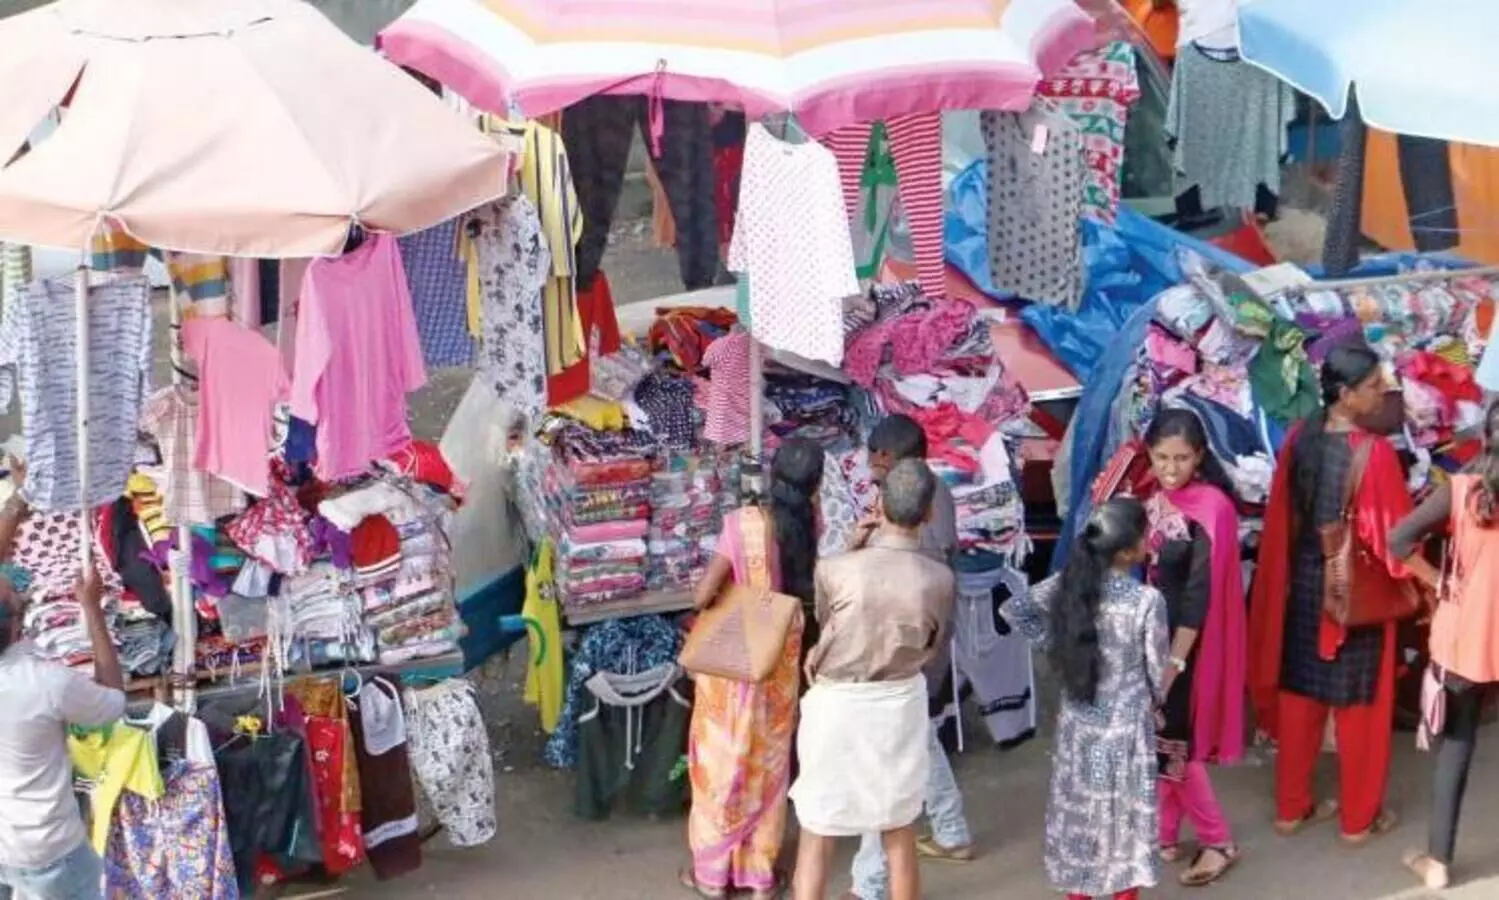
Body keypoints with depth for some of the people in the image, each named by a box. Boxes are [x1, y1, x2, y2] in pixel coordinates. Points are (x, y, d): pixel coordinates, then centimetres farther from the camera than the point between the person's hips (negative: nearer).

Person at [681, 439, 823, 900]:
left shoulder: (744, 523, -23)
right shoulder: (810, 522, -11)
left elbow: (704, 593, -22)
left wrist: (711, 602, -3)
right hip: (781, 656, 3)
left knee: (721, 758, 13)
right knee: (769, 761, 17)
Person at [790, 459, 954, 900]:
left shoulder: (835, 569, -19)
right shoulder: (941, 579, -13)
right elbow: (928, 649, 2)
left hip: (838, 706, -2)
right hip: (900, 704, 2)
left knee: (816, 839, 9)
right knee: (900, 837, 18)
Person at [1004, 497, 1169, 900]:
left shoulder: (1071, 582, -9)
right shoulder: (1148, 600, -21)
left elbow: (1014, 610, -3)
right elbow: (1158, 672, -11)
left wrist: (1055, 645, 3)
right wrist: (1155, 703, 10)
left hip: (1078, 723, 4)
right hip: (1126, 727, -4)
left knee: (1077, 809, 17)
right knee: (1125, 816, 10)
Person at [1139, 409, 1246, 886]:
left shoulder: (1211, 507, -20)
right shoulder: (1154, 499, 2)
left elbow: (1200, 592, -21)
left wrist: (1175, 660, -22)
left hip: (1187, 641, -7)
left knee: (1173, 741, 1)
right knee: (1155, 739, 14)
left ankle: (1218, 842, 16)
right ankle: (1163, 836, 27)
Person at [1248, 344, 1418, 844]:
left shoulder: (1298, 440, -4)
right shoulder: (1373, 452, -23)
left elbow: (1280, 522, 5)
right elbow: (1394, 532, -17)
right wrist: (1415, 579, 1)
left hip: (1302, 584, 6)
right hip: (1356, 591, -6)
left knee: (1299, 696, 17)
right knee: (1358, 706, 10)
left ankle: (1291, 808, 28)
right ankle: (1359, 818, 23)